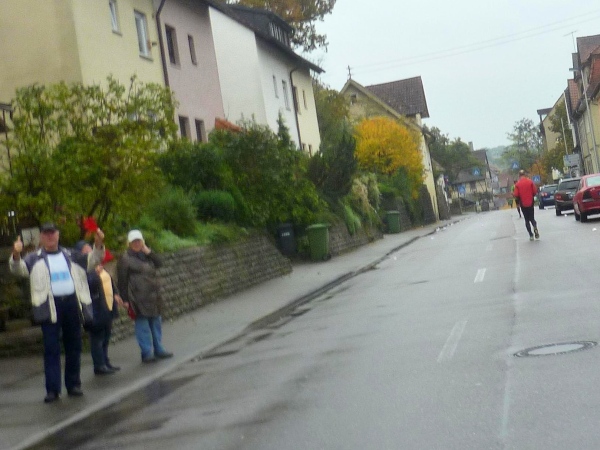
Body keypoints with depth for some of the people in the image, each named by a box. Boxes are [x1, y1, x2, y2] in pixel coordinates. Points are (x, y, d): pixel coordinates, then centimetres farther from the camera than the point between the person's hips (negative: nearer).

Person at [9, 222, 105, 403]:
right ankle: (52, 389, -2)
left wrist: (98, 245, -3)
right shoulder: (35, 258, 6)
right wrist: (16, 255, -30)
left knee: (74, 347, 9)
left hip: (72, 304, 3)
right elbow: (18, 268, -8)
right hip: (50, 307, -3)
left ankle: (73, 384, 19)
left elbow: (92, 260, 16)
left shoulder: (70, 255, 15)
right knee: (51, 349, -4)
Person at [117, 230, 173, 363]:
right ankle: (147, 353, 1)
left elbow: (159, 263, 3)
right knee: (142, 324, -4)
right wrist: (125, 299, -12)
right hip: (139, 298, -7)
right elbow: (122, 281, -9)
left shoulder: (146, 254, 15)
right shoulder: (125, 259, -6)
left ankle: (158, 349, 23)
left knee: (156, 322, 13)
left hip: (153, 295, 7)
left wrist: (148, 252, -8)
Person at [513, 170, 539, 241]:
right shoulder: (530, 182, -4)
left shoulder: (517, 184, -7)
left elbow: (516, 195, -11)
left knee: (527, 220, 11)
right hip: (530, 203, 1)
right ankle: (535, 227, -17)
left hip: (523, 204, -1)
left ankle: (531, 235, 4)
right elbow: (535, 192, -5)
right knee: (532, 218, 14)